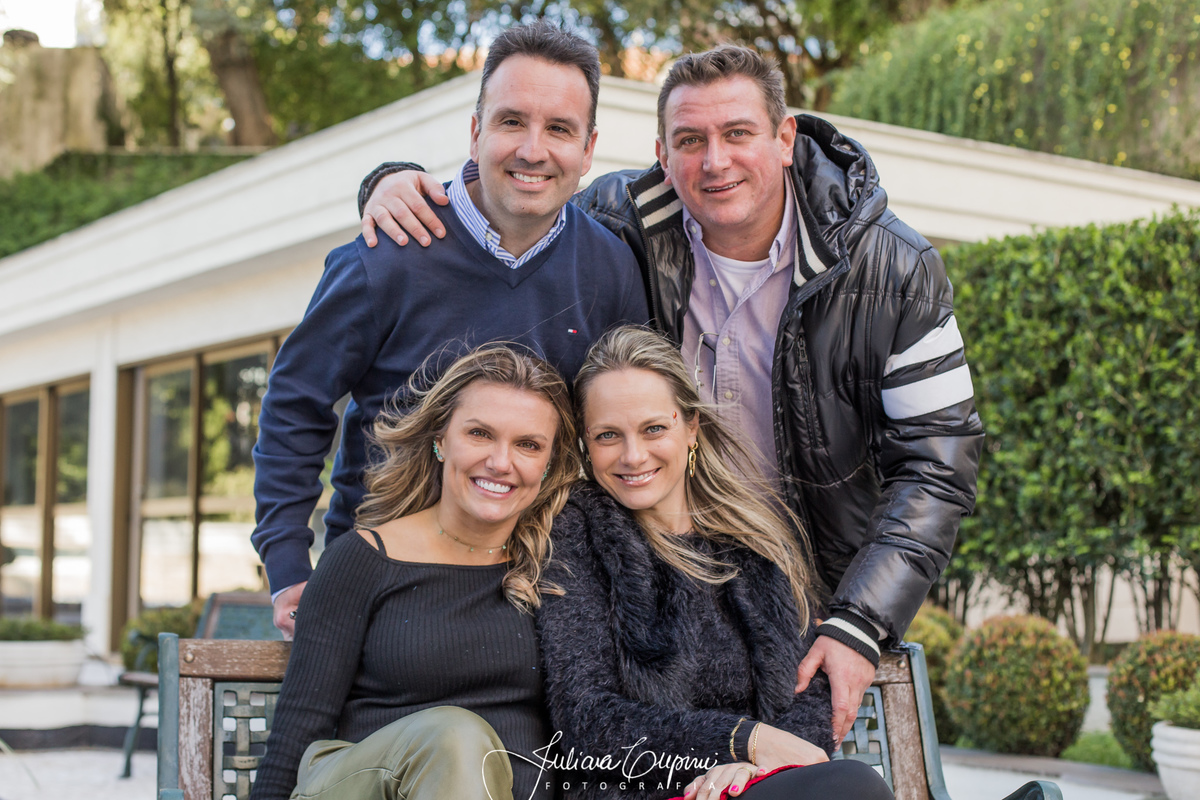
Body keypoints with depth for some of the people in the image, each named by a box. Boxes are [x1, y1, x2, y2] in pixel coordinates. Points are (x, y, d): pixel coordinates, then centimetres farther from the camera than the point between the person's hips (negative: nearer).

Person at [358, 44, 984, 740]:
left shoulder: (898, 270, -14)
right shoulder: (624, 221, -11)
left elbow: (936, 463, -13)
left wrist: (859, 628, -21)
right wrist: (398, 181, -16)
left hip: (816, 591, -1)